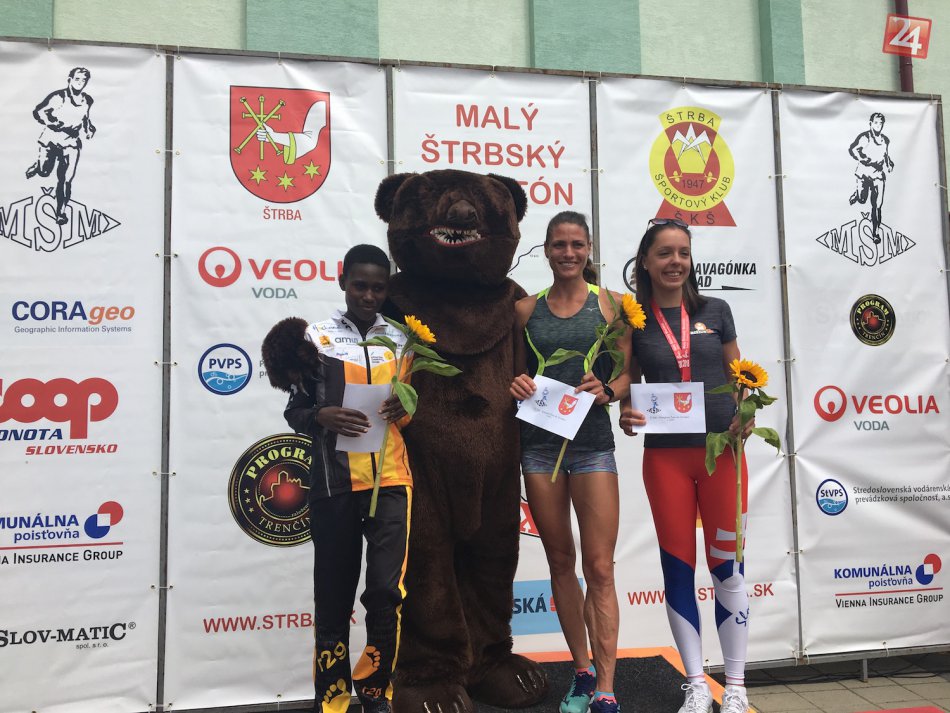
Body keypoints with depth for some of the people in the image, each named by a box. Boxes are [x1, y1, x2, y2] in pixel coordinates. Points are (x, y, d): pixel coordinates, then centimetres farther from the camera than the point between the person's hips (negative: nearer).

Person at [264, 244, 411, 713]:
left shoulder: (403, 340, 11)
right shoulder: (316, 337, 4)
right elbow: (295, 410, 6)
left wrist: (407, 408, -4)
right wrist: (321, 417, -15)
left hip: (390, 480, 1)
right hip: (334, 482, -1)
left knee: (387, 590, -5)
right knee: (333, 593, 7)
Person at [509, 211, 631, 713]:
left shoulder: (609, 304, 4)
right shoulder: (526, 309, 9)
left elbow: (629, 373, 3)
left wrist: (607, 390, -17)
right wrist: (514, 385, -6)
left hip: (591, 441, -2)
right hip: (538, 441, 3)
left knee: (599, 568, -4)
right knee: (560, 562, 11)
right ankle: (582, 671, 25)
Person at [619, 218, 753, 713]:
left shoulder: (715, 312, 5)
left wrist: (746, 414, -9)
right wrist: (626, 413, -12)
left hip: (721, 451, 1)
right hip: (665, 457, 0)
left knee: (726, 565, 6)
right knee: (678, 567, 6)